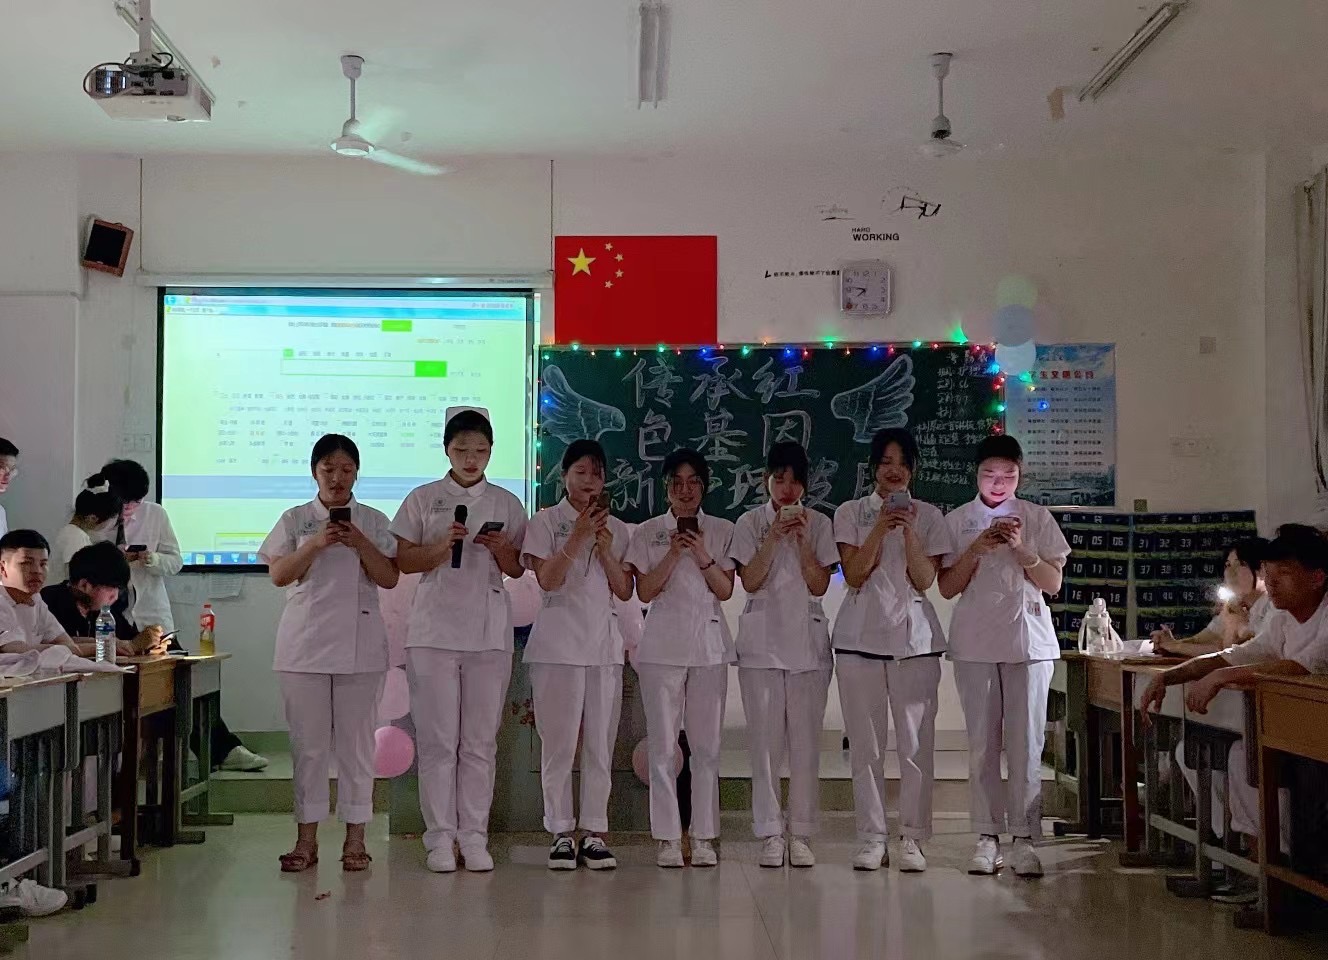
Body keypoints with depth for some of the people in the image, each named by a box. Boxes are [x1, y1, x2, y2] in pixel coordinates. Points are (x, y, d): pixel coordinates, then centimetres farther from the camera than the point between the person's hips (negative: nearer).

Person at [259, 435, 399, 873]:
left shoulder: (373, 522, 7)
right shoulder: (295, 520, 7)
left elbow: (389, 578, 0)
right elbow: (278, 575, -3)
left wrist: (360, 544, -15)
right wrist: (316, 545, -17)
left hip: (359, 644, 0)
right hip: (304, 643, 0)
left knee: (356, 742, 3)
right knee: (308, 743, 3)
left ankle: (355, 837, 9)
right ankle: (306, 839, 9)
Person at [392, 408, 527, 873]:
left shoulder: (506, 504, 10)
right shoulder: (423, 499, 4)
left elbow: (517, 570, 11)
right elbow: (403, 560, 2)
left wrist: (501, 549, -11)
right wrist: (442, 546, -15)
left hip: (489, 631, 2)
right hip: (434, 629, -1)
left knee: (481, 739, 3)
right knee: (438, 738, -1)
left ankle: (474, 836, 9)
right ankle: (440, 837, 5)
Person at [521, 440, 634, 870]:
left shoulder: (617, 528, 13)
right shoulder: (546, 521, 3)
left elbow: (625, 591, 6)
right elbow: (548, 580, -10)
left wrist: (605, 549, -7)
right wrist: (579, 535, -16)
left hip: (604, 644, 3)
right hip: (558, 643, -3)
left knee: (600, 742, 4)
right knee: (559, 742, -2)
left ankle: (594, 834, 9)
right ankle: (561, 833, 5)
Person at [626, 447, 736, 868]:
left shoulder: (722, 531, 9)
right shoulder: (648, 532, 7)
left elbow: (726, 590, 2)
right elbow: (645, 591, 0)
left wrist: (703, 556, -13)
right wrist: (673, 554, -12)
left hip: (709, 645, 1)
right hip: (662, 644, -1)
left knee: (706, 743, 1)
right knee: (662, 743, -2)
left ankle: (703, 837, 7)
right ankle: (667, 838, 3)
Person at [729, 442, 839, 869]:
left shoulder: (819, 524, 7)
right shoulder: (750, 522, 5)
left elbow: (820, 585, -2)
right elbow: (750, 581, -6)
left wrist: (802, 539, -12)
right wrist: (775, 535, -14)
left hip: (807, 641, 1)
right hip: (761, 640, -1)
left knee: (806, 740, 0)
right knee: (765, 740, -2)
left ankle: (801, 834, 6)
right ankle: (770, 835, 3)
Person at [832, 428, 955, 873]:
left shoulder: (928, 516, 7)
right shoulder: (851, 513, 7)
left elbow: (925, 578, -3)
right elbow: (853, 575, -4)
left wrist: (909, 530, -14)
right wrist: (881, 527, -14)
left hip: (915, 639, 0)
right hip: (860, 638, 0)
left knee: (916, 744, -2)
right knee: (866, 744, 1)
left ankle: (913, 839, 5)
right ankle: (872, 838, 8)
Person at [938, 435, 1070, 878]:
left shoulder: (1037, 518, 6)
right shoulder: (957, 521, 6)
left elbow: (1054, 583, 3)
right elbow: (947, 588, 2)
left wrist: (1021, 549, -12)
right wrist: (977, 550, -13)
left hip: (1029, 641, 0)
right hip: (975, 642, 0)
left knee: (1026, 744, -2)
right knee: (982, 742, 1)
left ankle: (1024, 838, 1)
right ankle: (987, 837, 6)